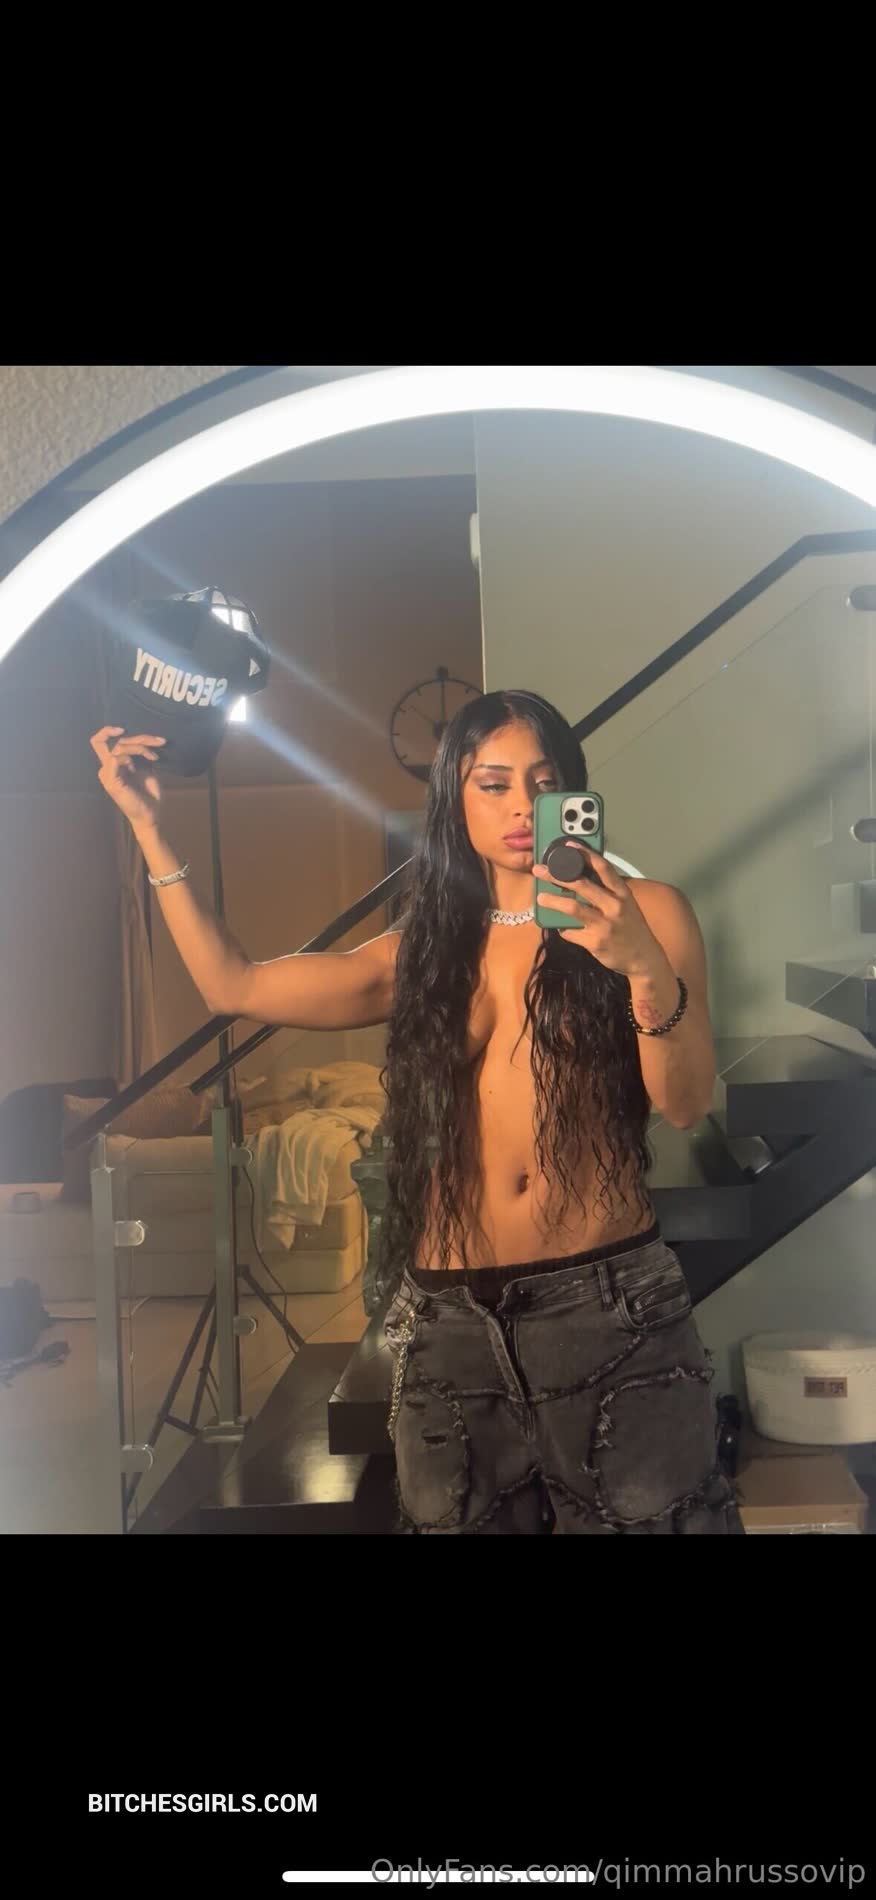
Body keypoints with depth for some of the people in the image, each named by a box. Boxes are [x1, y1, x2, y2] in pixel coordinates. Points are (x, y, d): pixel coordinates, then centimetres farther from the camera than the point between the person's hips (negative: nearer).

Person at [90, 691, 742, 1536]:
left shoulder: (642, 912, 3)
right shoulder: (423, 951, 12)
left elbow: (684, 1104, -7)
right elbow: (232, 986, 11)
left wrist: (646, 969, -24)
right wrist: (149, 827, 10)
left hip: (611, 1304, -2)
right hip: (450, 1319, 3)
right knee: (459, 1518, 11)